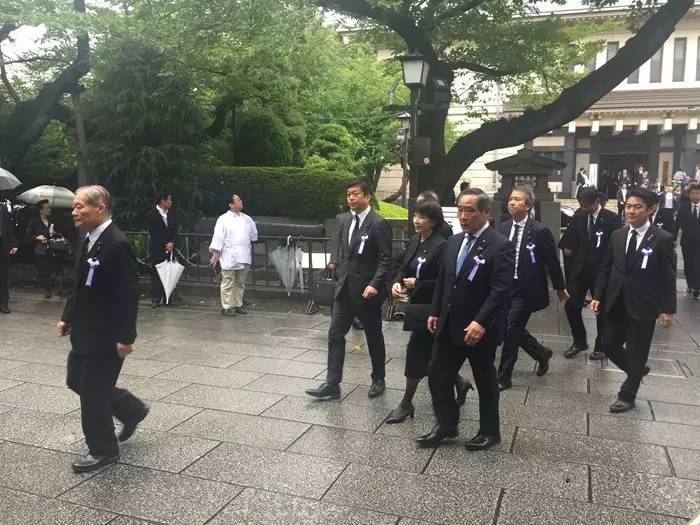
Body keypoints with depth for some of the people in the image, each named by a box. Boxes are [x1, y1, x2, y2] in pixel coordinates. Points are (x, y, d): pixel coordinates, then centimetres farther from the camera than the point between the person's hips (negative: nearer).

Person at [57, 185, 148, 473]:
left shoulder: (117, 244, -22)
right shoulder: (89, 240, 7)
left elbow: (129, 294, -23)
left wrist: (125, 337, -23)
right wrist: (68, 318, 15)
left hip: (106, 336, -9)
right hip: (85, 331, 9)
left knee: (93, 391, 2)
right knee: (77, 381, 19)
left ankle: (103, 451, 23)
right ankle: (132, 409, 35)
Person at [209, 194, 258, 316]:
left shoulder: (246, 219, 11)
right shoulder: (223, 219, -5)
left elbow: (253, 233, 26)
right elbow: (218, 237, -9)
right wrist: (215, 253, -13)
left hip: (244, 257, 6)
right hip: (229, 258, -6)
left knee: (240, 283, 13)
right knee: (228, 283, -1)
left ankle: (238, 305, 24)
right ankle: (226, 307, 7)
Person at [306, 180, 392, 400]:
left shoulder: (378, 224, -12)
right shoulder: (344, 221, 8)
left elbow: (385, 259, -14)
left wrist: (374, 284, -24)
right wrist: (335, 260, 3)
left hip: (367, 290, -6)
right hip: (345, 288, 6)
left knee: (373, 336, 10)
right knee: (335, 335, 2)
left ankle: (378, 380, 28)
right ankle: (332, 384, 7)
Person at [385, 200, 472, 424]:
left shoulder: (441, 245, -16)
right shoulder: (414, 243, 8)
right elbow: (403, 268, 12)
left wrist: (418, 284, -19)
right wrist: (397, 283, -8)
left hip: (430, 308, -8)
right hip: (416, 305, 8)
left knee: (416, 351, -2)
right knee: (431, 352, 17)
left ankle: (406, 403, 12)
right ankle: (459, 383, 40)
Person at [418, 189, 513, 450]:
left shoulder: (499, 245, -15)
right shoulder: (453, 241, 8)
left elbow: (501, 290, -21)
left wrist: (481, 322, -28)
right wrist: (435, 312, 11)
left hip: (479, 328, -6)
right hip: (449, 325, 7)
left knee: (485, 381, 11)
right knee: (437, 375, 9)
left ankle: (489, 432, 30)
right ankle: (446, 425, 28)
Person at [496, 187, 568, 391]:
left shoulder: (539, 231, -14)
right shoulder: (504, 227, 2)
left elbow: (552, 262, -5)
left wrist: (560, 288, 3)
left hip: (526, 290, -6)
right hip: (506, 288, 6)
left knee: (510, 331, -5)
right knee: (514, 329, 14)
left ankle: (504, 377, 10)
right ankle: (542, 353, 41)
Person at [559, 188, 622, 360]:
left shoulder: (611, 219, -12)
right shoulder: (578, 217, 0)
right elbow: (568, 244, 11)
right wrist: (568, 248, -7)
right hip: (579, 270, 3)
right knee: (571, 306, 0)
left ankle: (601, 346, 28)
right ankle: (579, 342, 21)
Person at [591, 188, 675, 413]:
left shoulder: (662, 239, -10)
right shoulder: (617, 235, 4)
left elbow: (668, 278, -8)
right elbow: (605, 268, 8)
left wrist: (667, 309, -9)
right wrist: (597, 296, 3)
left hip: (643, 307, -5)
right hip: (617, 304, 5)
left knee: (635, 353, 7)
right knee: (609, 345, 11)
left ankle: (627, 396, 25)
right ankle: (637, 371, 40)